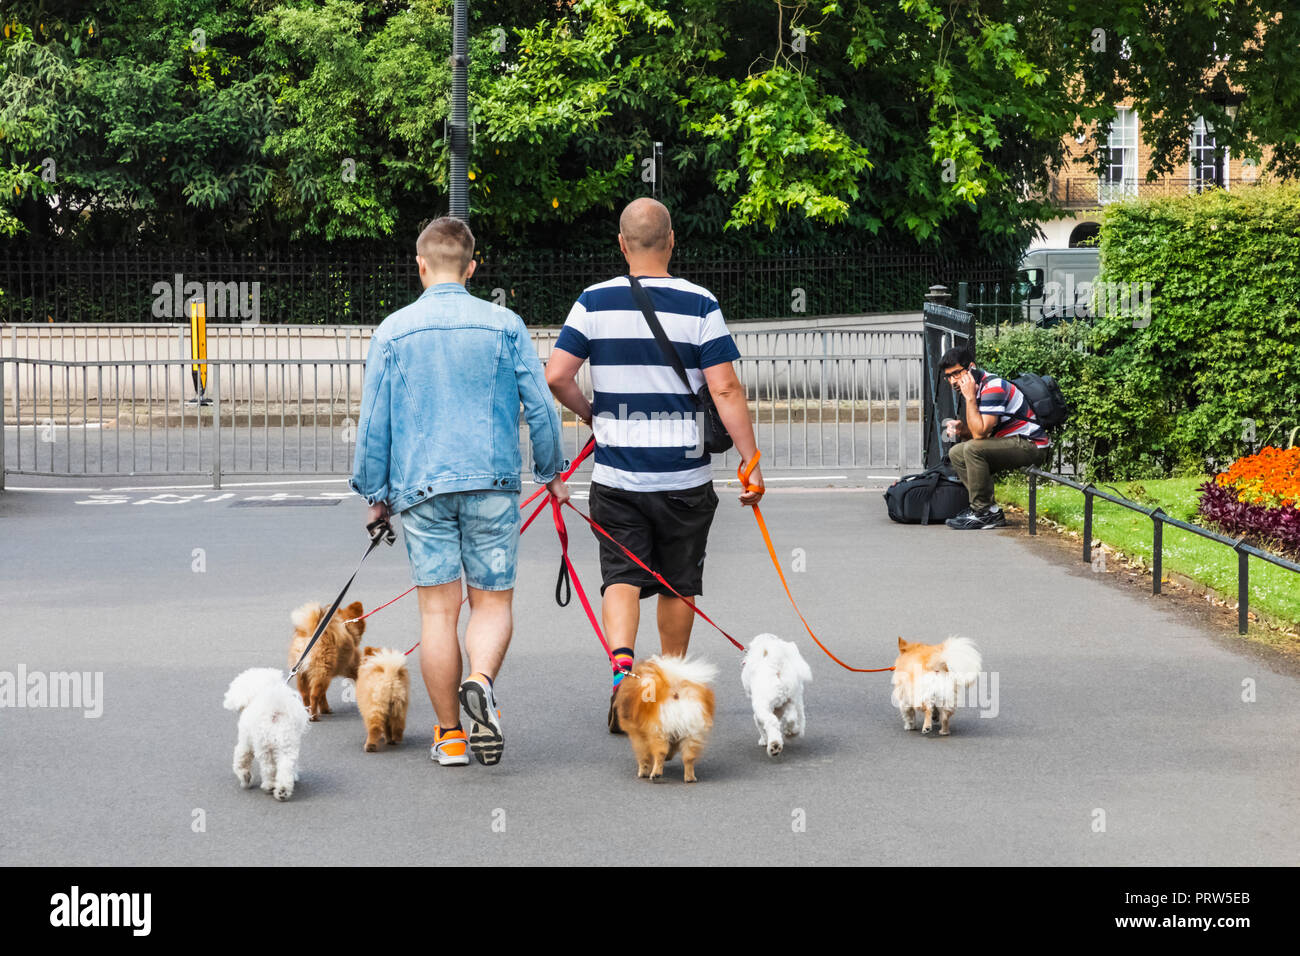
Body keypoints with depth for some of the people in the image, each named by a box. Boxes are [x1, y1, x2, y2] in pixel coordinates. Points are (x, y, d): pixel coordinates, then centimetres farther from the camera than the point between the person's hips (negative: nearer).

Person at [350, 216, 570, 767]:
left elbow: (373, 422, 4)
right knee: (492, 601, 6)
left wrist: (375, 493, 13)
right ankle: (482, 680, -23)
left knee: (438, 609, 5)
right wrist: (551, 472, 17)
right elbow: (540, 405, 2)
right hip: (492, 480, 0)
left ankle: (450, 736, 9)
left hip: (421, 487, 0)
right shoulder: (504, 325, 2)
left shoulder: (394, 331, 3)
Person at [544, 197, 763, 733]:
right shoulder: (698, 306, -6)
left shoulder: (594, 302, -1)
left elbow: (556, 376, -4)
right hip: (683, 474, 0)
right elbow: (725, 391, -10)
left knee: (622, 576, 3)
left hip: (616, 473, 1)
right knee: (678, 582, 13)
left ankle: (621, 667, -21)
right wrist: (751, 462, -6)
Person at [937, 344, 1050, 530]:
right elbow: (977, 432, 15)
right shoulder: (976, 388, 10)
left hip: (1030, 445, -10)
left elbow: (980, 433, -27)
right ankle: (989, 509, 0)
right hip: (1010, 443, 10)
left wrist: (970, 397, -22)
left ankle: (983, 512, -18)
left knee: (973, 448, -28)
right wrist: (961, 429, -6)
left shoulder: (993, 387, -20)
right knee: (957, 453, 8)